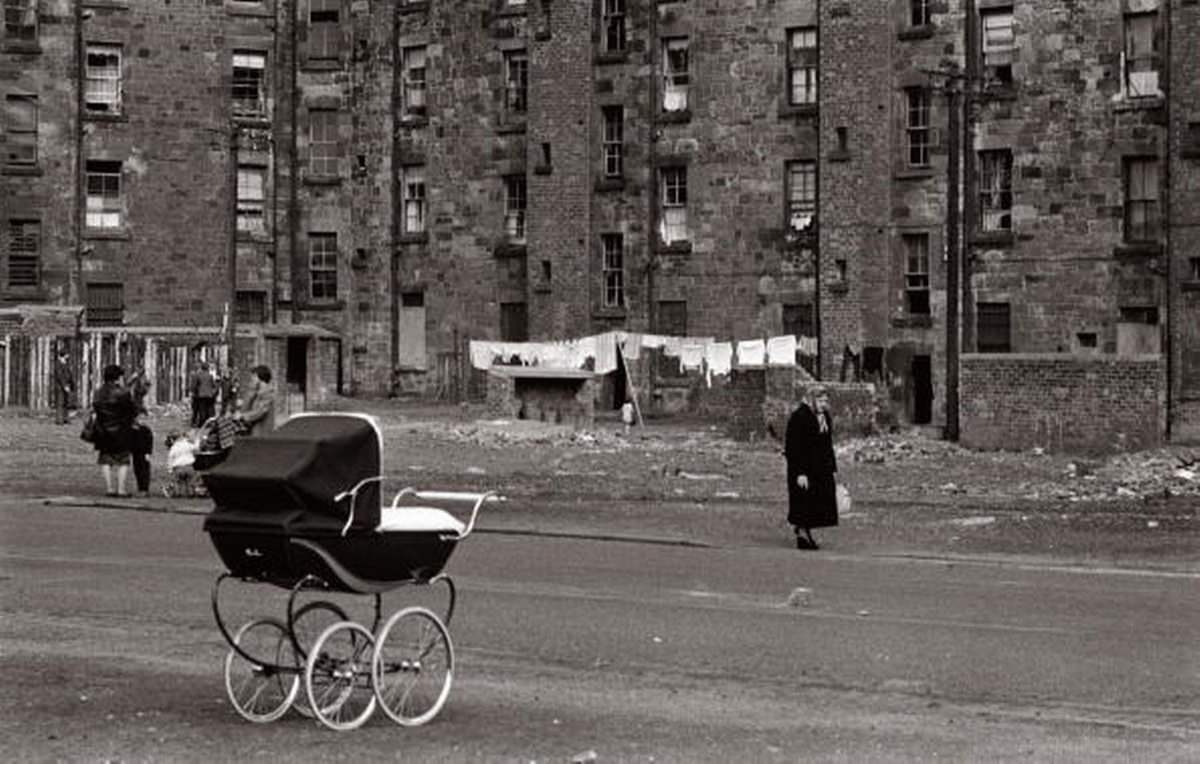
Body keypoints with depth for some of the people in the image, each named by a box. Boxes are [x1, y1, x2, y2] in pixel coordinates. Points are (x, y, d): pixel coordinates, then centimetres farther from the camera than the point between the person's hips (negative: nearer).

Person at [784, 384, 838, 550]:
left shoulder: (825, 418, 12)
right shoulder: (799, 417, -15)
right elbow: (795, 448, -18)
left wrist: (833, 469, 15)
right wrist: (800, 473, -23)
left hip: (822, 468, 8)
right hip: (805, 469, -8)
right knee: (804, 503, -5)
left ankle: (807, 534, 18)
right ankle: (802, 533, 3)